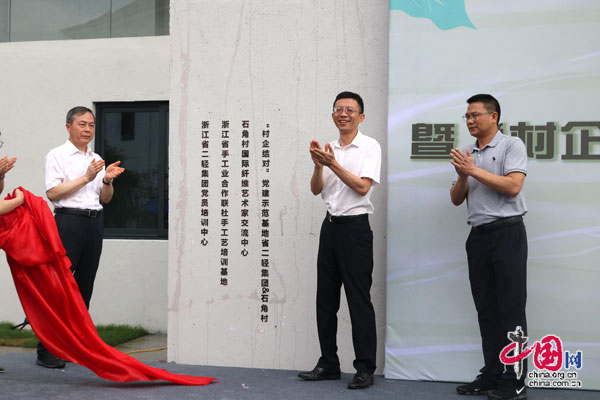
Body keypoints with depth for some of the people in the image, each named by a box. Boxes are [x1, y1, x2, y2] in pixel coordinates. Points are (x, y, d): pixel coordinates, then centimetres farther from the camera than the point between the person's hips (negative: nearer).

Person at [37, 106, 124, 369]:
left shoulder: (97, 160, 19)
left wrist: (107, 181, -2)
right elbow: (53, 192, -11)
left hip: (94, 222, 6)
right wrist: (86, 177, -14)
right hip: (69, 221, -6)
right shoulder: (57, 156, 1)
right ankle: (47, 350, -5)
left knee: (84, 285, 8)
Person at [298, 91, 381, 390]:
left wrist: (333, 164, -19)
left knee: (358, 298, -5)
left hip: (355, 227, -6)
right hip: (330, 225, 6)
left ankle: (365, 368, 2)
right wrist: (318, 165, -10)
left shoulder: (370, 146, -4)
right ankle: (328, 364, 18)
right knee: (326, 298, 9)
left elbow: (363, 187, -14)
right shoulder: (329, 149, 13)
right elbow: (316, 189, 8)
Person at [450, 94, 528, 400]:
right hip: (478, 235, 6)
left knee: (511, 308, -5)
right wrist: (462, 176, -6)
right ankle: (492, 375, 14)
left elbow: (513, 186, -16)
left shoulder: (511, 145, -3)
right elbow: (456, 199, 14)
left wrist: (474, 170, -14)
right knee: (487, 308, 8)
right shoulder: (467, 155, 15)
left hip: (507, 233, -6)